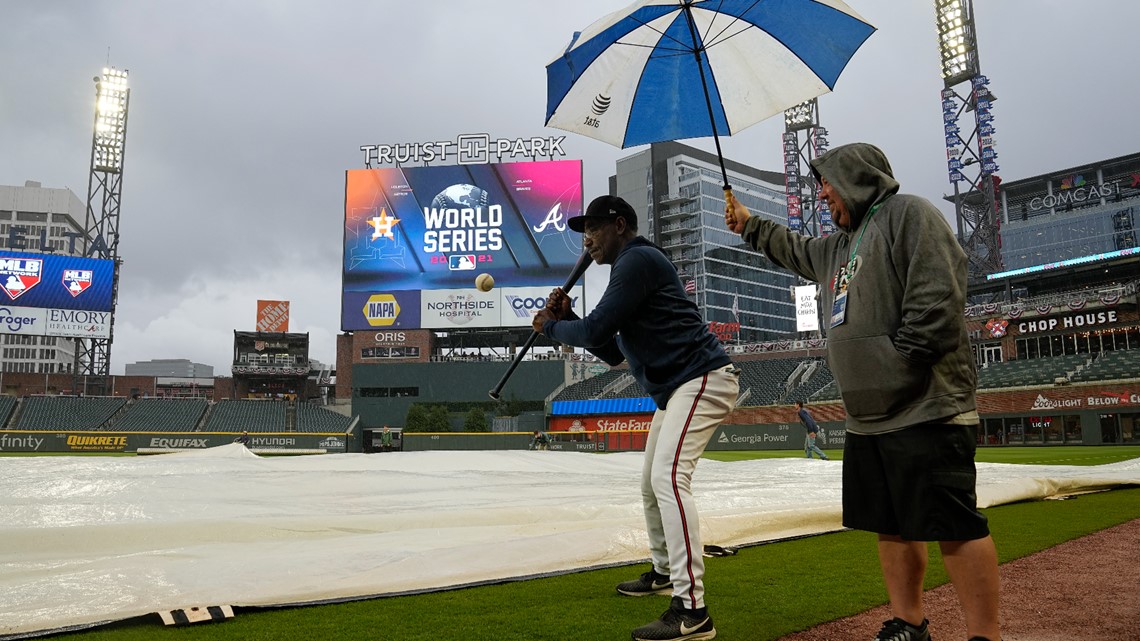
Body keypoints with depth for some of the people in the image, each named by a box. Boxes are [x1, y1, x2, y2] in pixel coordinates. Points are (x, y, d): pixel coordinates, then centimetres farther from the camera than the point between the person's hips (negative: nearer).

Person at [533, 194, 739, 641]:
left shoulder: (638, 259, -11)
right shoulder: (630, 268, 21)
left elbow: (597, 329, -19)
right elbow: (612, 351, 21)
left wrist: (551, 326, -1)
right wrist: (567, 318, 11)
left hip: (702, 377, -11)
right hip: (675, 387, 11)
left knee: (669, 476, -23)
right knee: (652, 482, 19)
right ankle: (664, 572, 37)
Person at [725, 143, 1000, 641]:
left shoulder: (908, 214, -5)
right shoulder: (841, 244, 23)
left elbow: (938, 295, -17)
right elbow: (797, 251, 44)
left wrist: (903, 361, -19)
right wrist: (750, 225, 45)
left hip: (926, 411, -9)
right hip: (867, 418, 9)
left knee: (954, 527, -8)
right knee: (891, 525, 12)